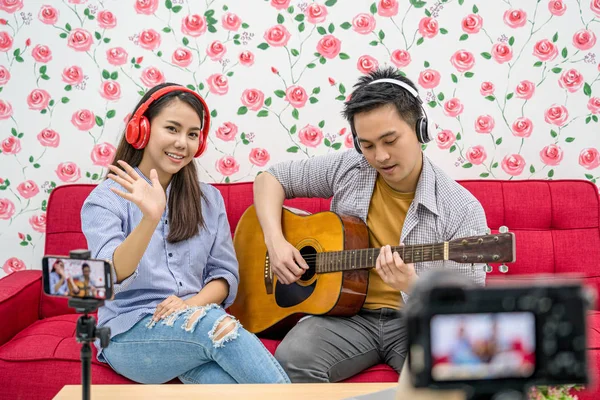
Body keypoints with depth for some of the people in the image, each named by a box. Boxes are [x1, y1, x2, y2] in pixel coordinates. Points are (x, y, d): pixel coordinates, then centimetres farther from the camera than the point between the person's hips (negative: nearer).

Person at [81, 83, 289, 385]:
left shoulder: (208, 198, 13)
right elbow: (110, 277, -18)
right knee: (212, 323, -34)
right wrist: (150, 218, -35)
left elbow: (226, 275, 9)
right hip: (130, 335, -3)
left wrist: (194, 303, -14)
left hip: (197, 324, 3)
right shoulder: (106, 199, -1)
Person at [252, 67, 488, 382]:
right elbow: (270, 178, 12)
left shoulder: (462, 211, -10)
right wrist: (275, 241, -5)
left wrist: (412, 285, -30)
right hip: (347, 313, 2)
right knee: (292, 360, -30)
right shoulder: (347, 170, 0)